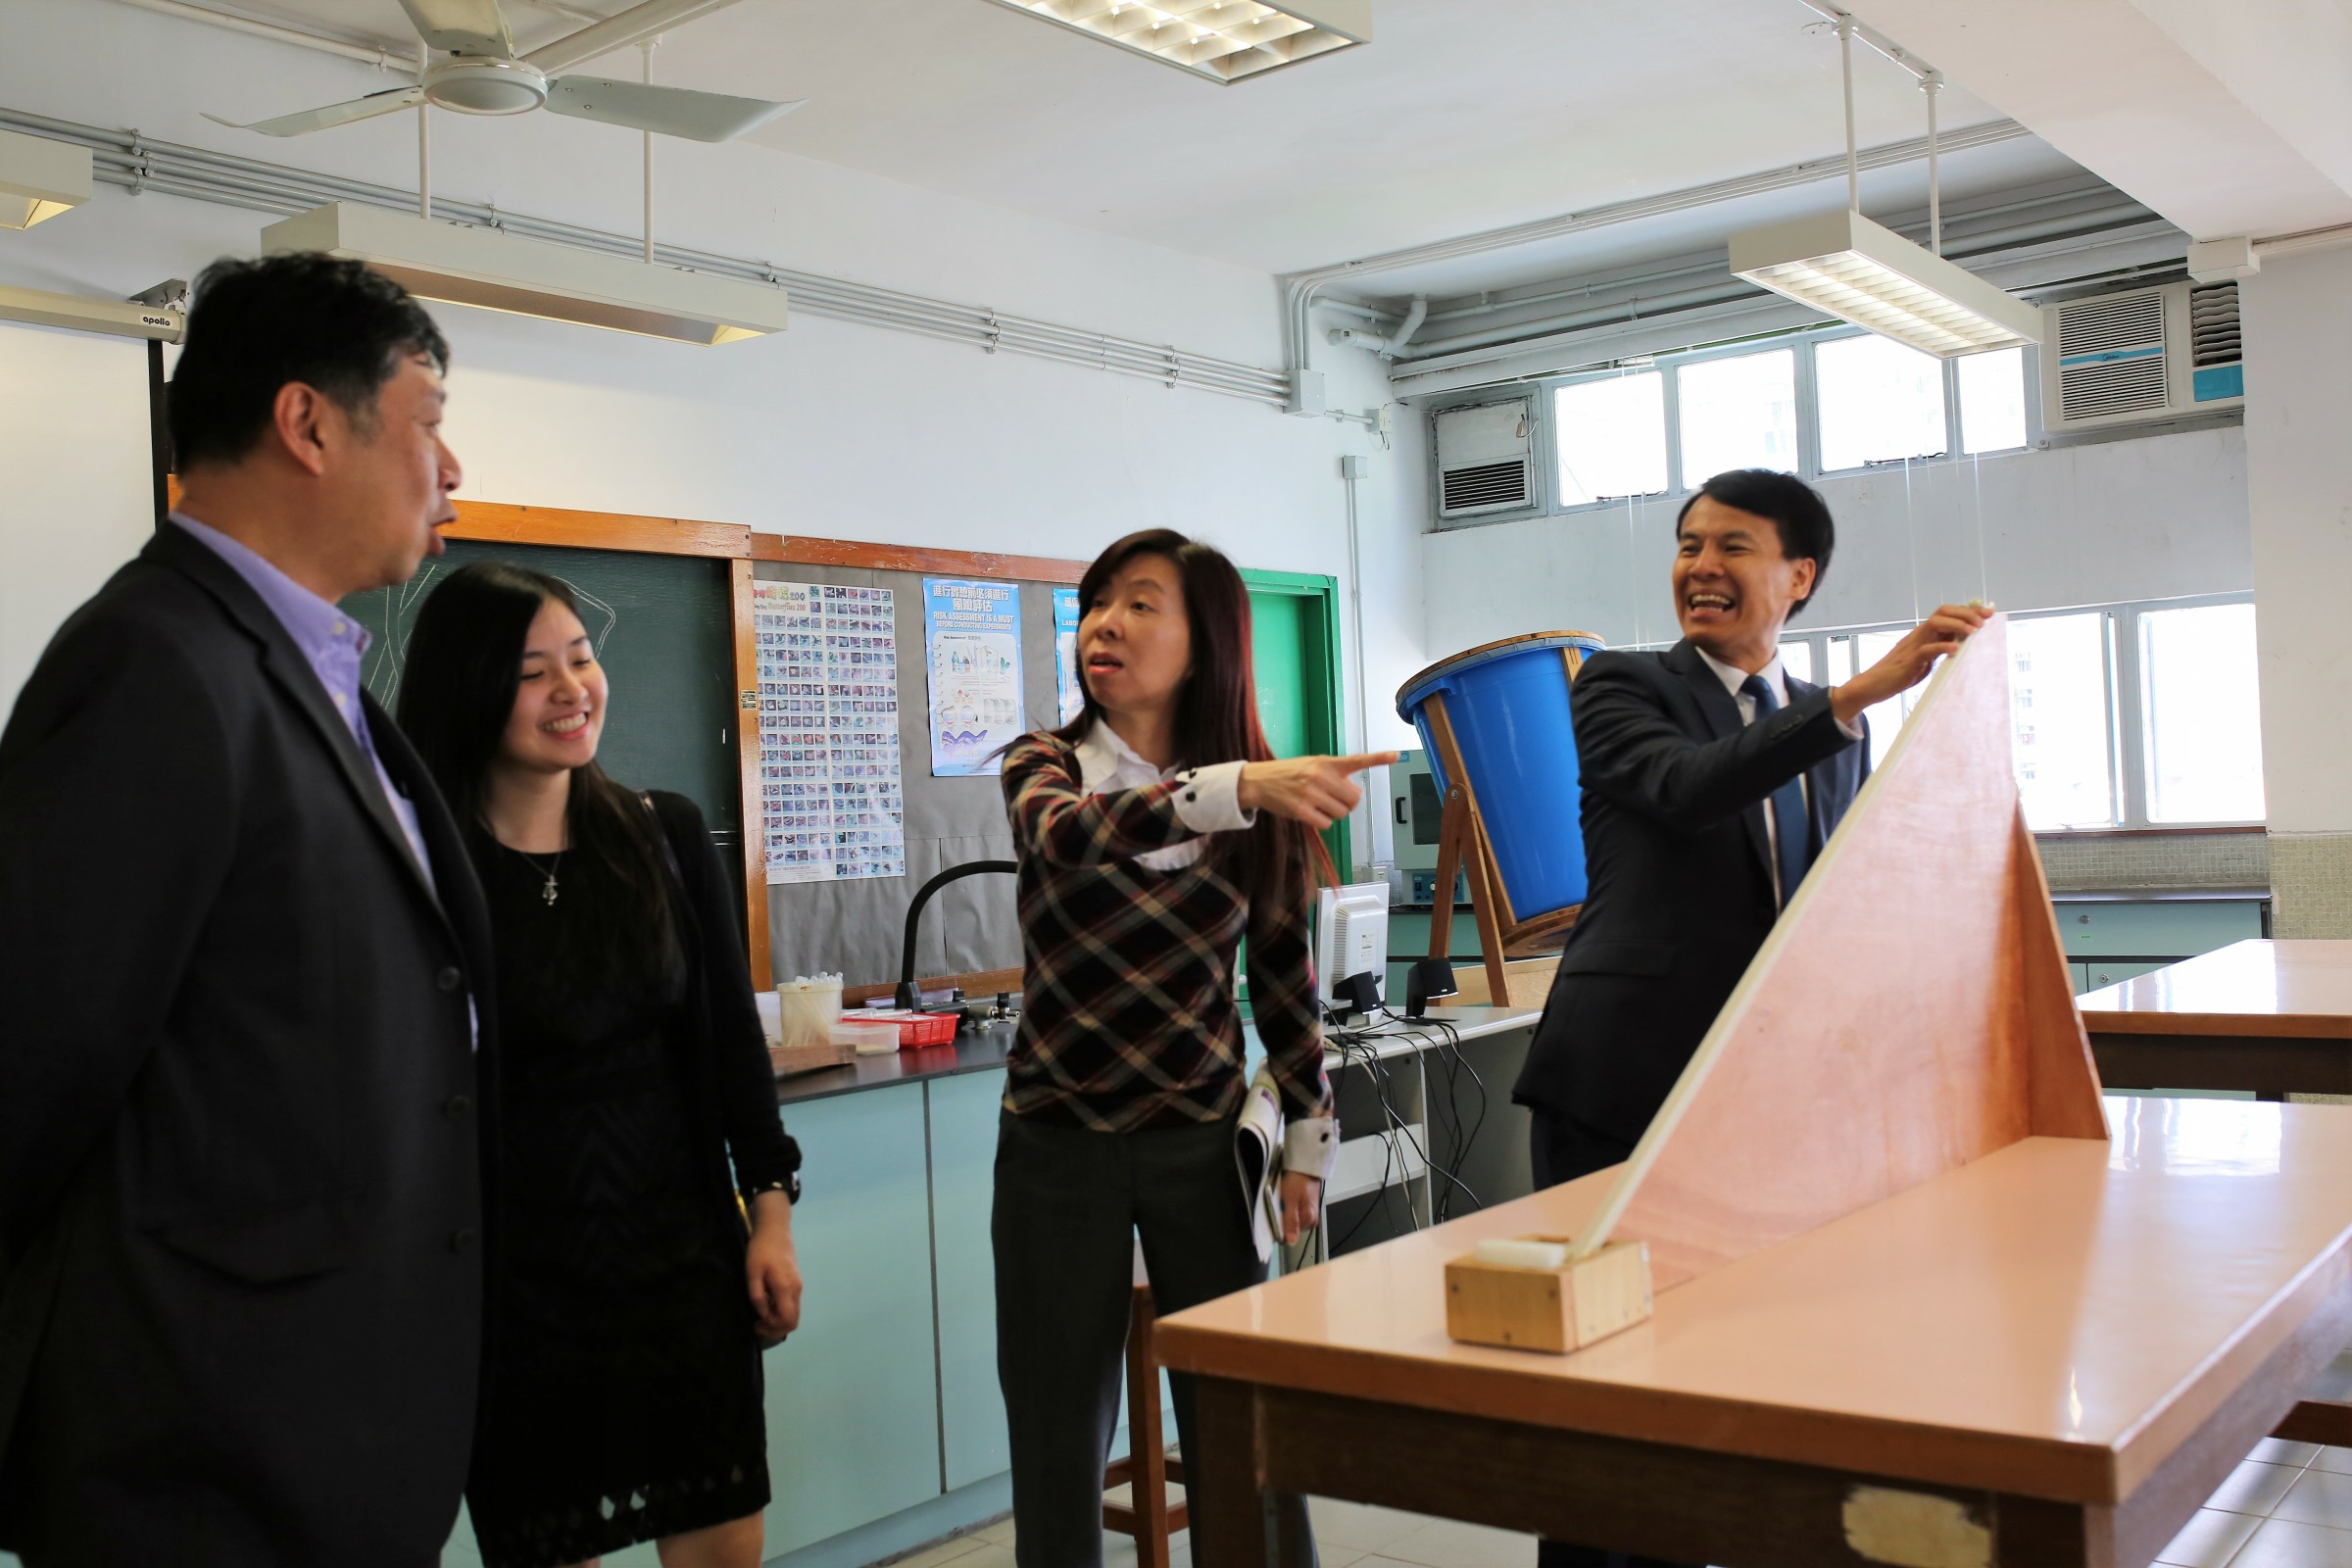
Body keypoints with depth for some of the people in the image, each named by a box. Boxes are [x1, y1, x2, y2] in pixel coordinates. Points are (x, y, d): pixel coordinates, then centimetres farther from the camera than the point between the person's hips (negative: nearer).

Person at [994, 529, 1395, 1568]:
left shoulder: (1263, 809, 0)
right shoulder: (1044, 768, -3)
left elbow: (1284, 976, 9)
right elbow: (1071, 834, -27)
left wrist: (1311, 1139, 6)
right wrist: (1240, 787, -42)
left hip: (1201, 1145, 0)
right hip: (1057, 1148, 0)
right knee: (1060, 1449, 6)